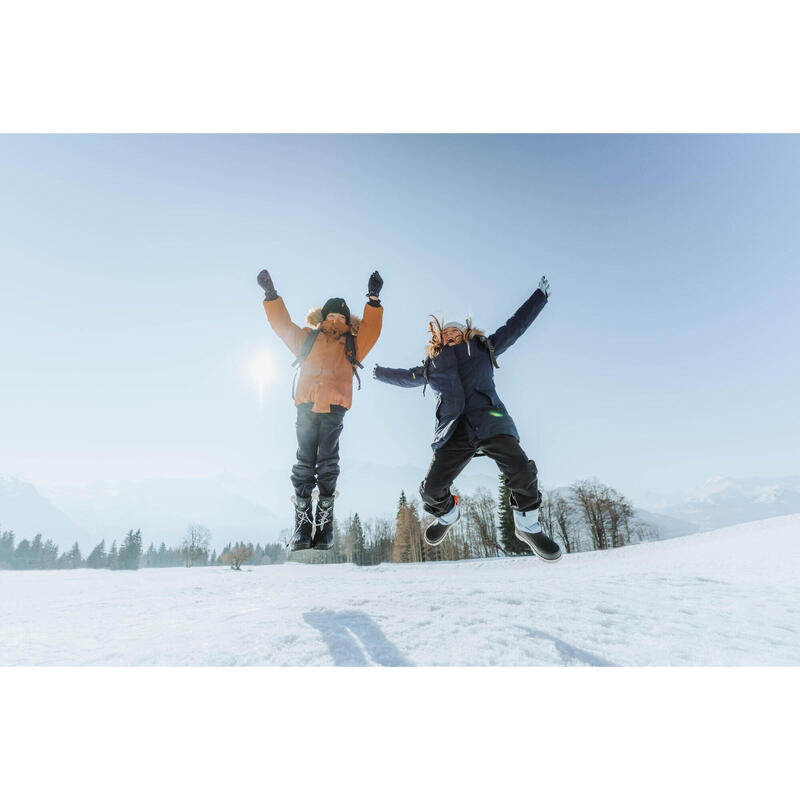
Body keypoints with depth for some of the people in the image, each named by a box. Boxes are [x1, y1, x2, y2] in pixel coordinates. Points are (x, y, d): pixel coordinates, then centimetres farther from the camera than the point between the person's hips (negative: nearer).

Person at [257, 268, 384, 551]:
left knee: (328, 463, -5)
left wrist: (373, 300, 2)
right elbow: (282, 324, 25)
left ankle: (324, 525, -1)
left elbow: (371, 329, 11)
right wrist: (271, 295, 21)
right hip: (307, 405, 1)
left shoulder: (353, 345, 21)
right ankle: (302, 525, -1)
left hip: (334, 407, -1)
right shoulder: (307, 338, 24)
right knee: (305, 461, -3)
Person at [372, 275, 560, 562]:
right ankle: (447, 514, 27)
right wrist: (380, 373, 55)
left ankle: (528, 525, 7)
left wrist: (540, 295, 35)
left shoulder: (482, 347, 24)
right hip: (453, 430, 1)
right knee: (431, 489, -10)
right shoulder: (432, 365, 26)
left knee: (522, 470, -23)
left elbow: (515, 325, 30)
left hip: (488, 420, -1)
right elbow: (406, 377, 44)